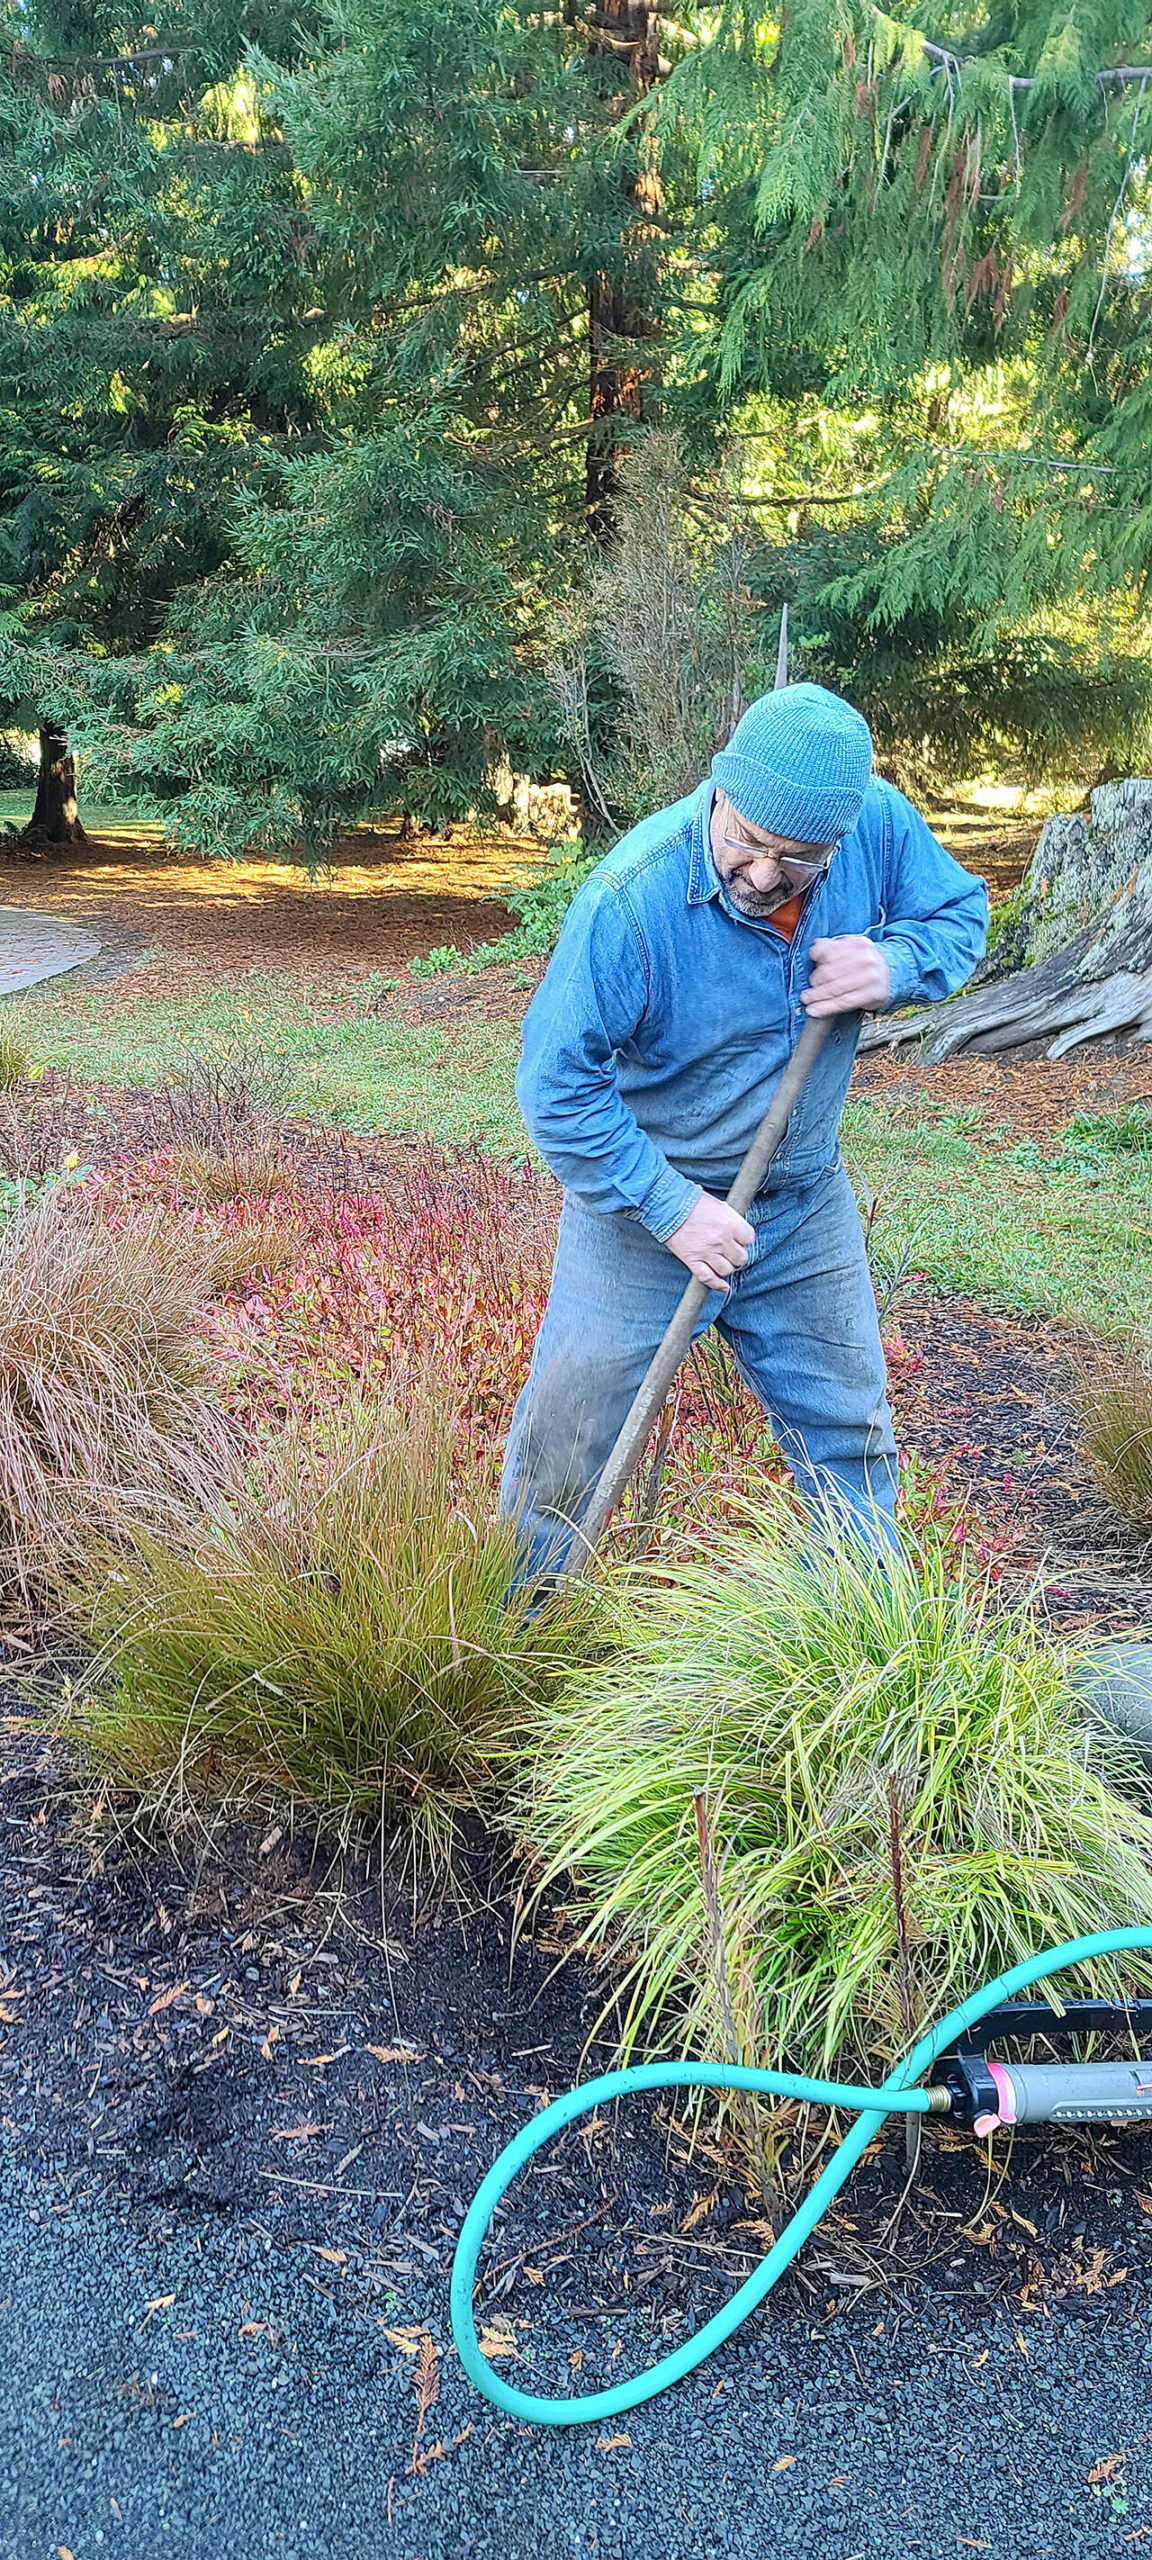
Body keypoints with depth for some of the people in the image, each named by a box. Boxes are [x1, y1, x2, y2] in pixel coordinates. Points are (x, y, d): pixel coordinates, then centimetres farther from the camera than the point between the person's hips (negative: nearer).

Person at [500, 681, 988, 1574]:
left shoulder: (879, 824, -15)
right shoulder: (632, 897, -28)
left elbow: (961, 912, 3)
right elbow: (556, 1082, -23)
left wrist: (893, 965, -20)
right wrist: (672, 1208, -25)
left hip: (807, 1205, 4)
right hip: (644, 1205, -3)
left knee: (851, 1442, 15)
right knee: (562, 1444, 6)